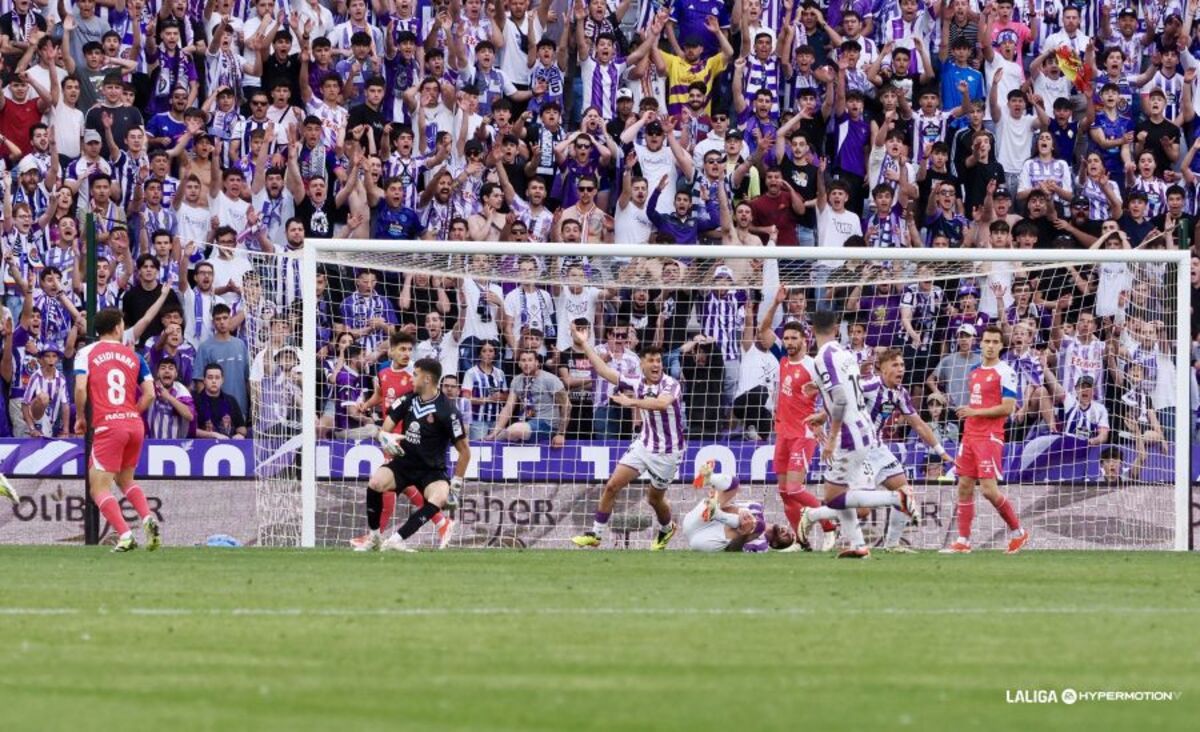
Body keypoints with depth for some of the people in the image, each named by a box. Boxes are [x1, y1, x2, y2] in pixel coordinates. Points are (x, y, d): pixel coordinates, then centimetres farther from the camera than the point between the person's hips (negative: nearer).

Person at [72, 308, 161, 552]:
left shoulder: (86, 353, 3)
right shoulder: (133, 356, 12)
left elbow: (80, 388, -9)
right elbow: (149, 394, 8)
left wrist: (80, 418, 5)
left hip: (107, 426, -4)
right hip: (135, 424, 5)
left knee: (99, 488, -1)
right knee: (125, 480, 24)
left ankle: (124, 535, -18)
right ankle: (148, 518, 1)